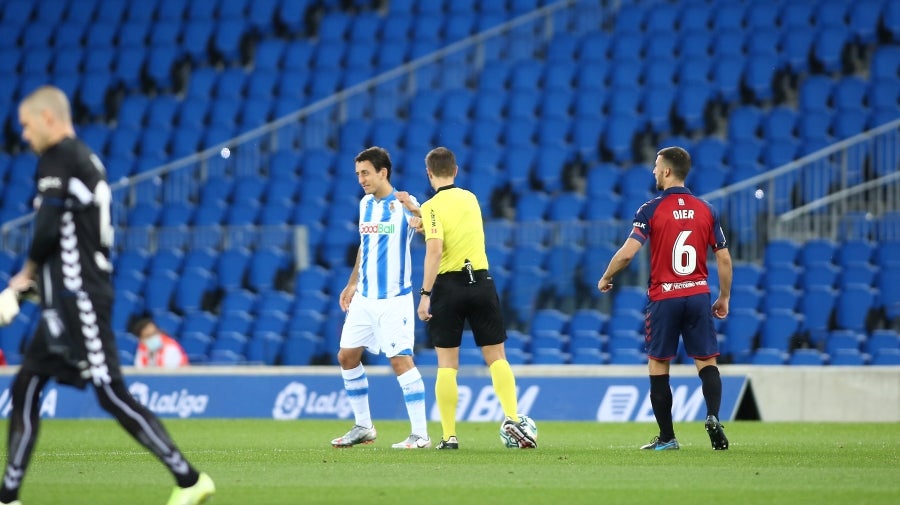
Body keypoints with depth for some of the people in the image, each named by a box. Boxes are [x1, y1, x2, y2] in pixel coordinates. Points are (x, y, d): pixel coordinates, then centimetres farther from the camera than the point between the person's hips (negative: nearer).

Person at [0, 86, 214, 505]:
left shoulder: (58, 159, -10)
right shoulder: (86, 159, 18)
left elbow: (48, 229, -18)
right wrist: (37, 279, 15)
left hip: (78, 297, -10)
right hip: (69, 299, 10)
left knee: (110, 392, -11)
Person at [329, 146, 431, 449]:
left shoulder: (403, 205, -11)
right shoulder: (365, 204, 10)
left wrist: (414, 209, -44)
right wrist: (352, 284, 23)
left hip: (393, 299, -8)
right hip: (364, 297, 8)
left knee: (400, 359, -12)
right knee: (347, 356, 9)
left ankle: (420, 435, -10)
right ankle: (363, 427, 21)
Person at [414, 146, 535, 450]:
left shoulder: (432, 207, -8)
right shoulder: (470, 198, 9)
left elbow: (434, 250, -19)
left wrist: (425, 294, -19)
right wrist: (424, 223, 23)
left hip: (448, 285, -4)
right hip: (481, 281, 4)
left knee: (447, 364, 3)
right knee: (496, 358, 9)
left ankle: (449, 436, 1)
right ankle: (512, 417, -8)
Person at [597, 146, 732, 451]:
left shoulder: (651, 210, -7)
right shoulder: (706, 210, 4)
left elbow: (627, 253, -12)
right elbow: (724, 258, 5)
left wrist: (605, 279, 5)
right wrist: (724, 298, 16)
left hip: (663, 298, -2)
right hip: (698, 295, 2)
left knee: (658, 366, 8)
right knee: (706, 362, 5)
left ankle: (667, 437, 8)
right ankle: (713, 417, -19)